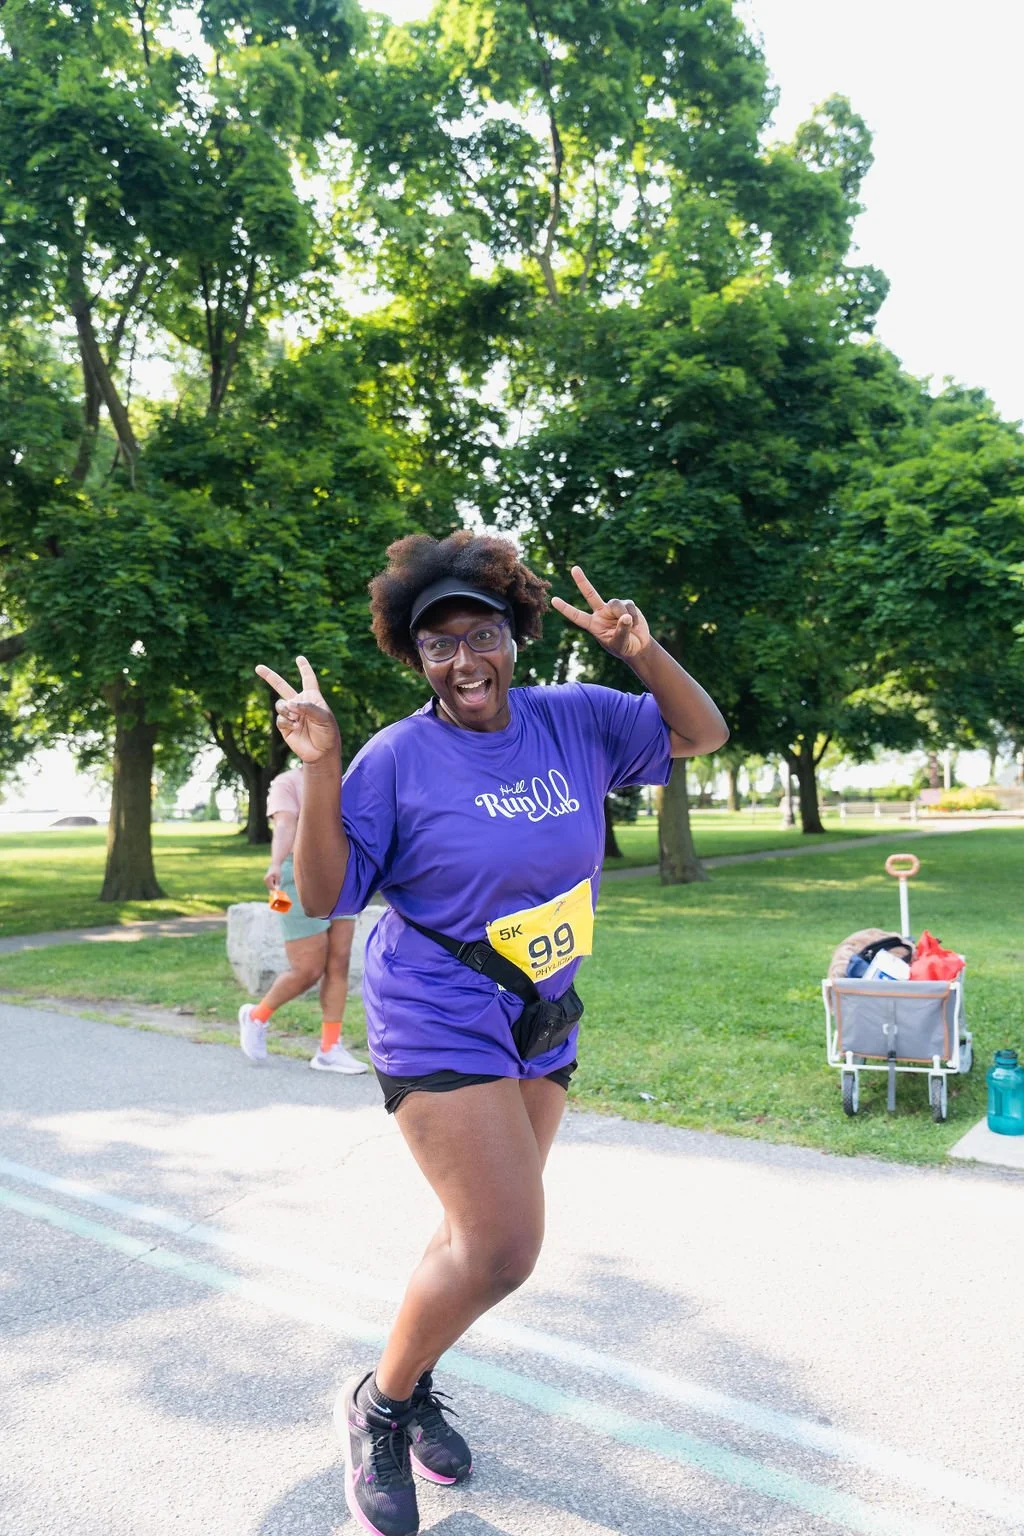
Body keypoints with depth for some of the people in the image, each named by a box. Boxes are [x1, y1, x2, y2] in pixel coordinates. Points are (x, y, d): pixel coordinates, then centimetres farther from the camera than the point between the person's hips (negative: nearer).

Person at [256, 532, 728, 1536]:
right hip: (438, 1017, -5)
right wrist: (320, 772, -24)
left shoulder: (573, 721, -2)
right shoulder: (396, 757, -12)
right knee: (503, 1244, -12)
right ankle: (378, 1407, 15)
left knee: (486, 1233, 16)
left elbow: (702, 734, 4)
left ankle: (413, 1385, 42)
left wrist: (641, 652, -13)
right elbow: (324, 896, -11)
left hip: (542, 1016, 6)